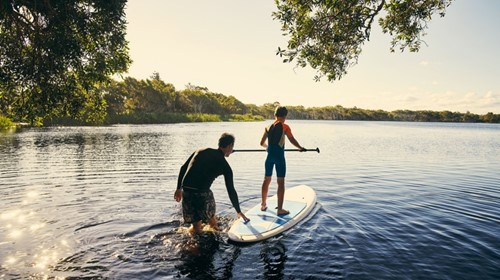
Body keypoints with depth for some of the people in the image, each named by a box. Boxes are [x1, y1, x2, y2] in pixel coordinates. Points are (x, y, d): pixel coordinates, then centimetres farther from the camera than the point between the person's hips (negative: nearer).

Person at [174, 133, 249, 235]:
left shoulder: (201, 151, 17)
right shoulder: (225, 166, 6)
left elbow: (183, 168, 14)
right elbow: (231, 191, 9)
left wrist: (179, 188, 21)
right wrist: (239, 212, 19)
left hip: (186, 191, 4)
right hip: (202, 193, -4)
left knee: (196, 227, 18)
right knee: (212, 222, 20)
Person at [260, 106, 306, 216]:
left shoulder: (268, 127, 9)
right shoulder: (284, 127, -6)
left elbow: (262, 143, 15)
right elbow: (292, 140, -11)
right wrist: (300, 148, 5)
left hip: (270, 155, 5)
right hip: (279, 155, -5)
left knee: (267, 180, 17)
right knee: (281, 182, 1)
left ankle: (263, 204, 28)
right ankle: (280, 209, 2)